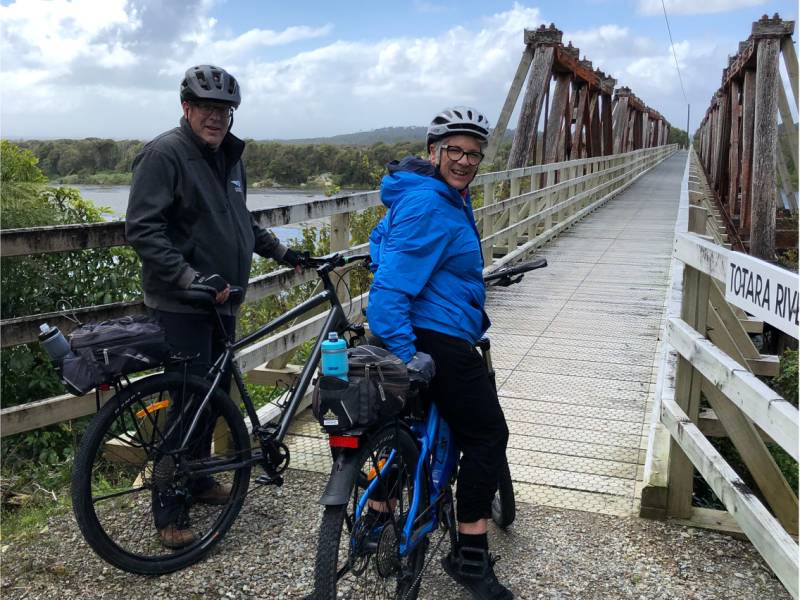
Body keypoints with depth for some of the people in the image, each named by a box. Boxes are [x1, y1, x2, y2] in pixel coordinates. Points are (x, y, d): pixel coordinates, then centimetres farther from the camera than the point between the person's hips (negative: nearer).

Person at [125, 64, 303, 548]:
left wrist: (280, 251, 20)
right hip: (181, 305, -8)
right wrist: (189, 278, -27)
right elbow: (143, 229, -20)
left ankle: (198, 479, 33)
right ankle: (169, 512, 9)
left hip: (222, 300, 8)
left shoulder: (229, 156, 14)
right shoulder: (165, 153, -12)